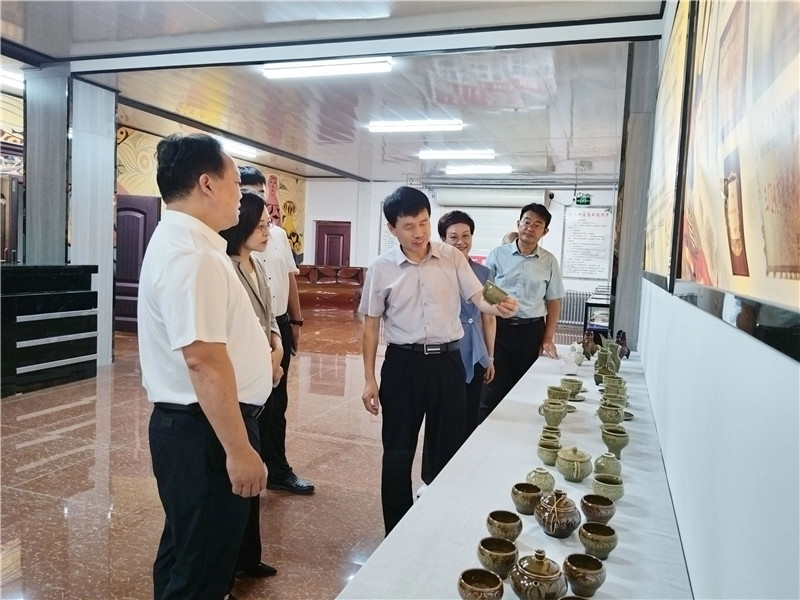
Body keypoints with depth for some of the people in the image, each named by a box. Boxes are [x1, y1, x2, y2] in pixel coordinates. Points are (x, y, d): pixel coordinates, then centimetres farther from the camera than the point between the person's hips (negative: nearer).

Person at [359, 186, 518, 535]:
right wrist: (369, 379, 0)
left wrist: (499, 308, -29)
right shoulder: (381, 268, -2)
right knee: (398, 452, 8)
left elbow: (479, 298, -5)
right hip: (403, 364, -1)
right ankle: (397, 532, 25)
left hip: (447, 362, 1)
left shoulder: (452, 258, 0)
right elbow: (371, 326, 3)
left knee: (448, 449, 11)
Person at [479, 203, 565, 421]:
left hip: (532, 331, 2)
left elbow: (554, 301, 9)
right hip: (499, 327, -1)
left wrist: (548, 339, 3)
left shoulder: (549, 262, 4)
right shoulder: (497, 255, 1)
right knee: (493, 390, 1)